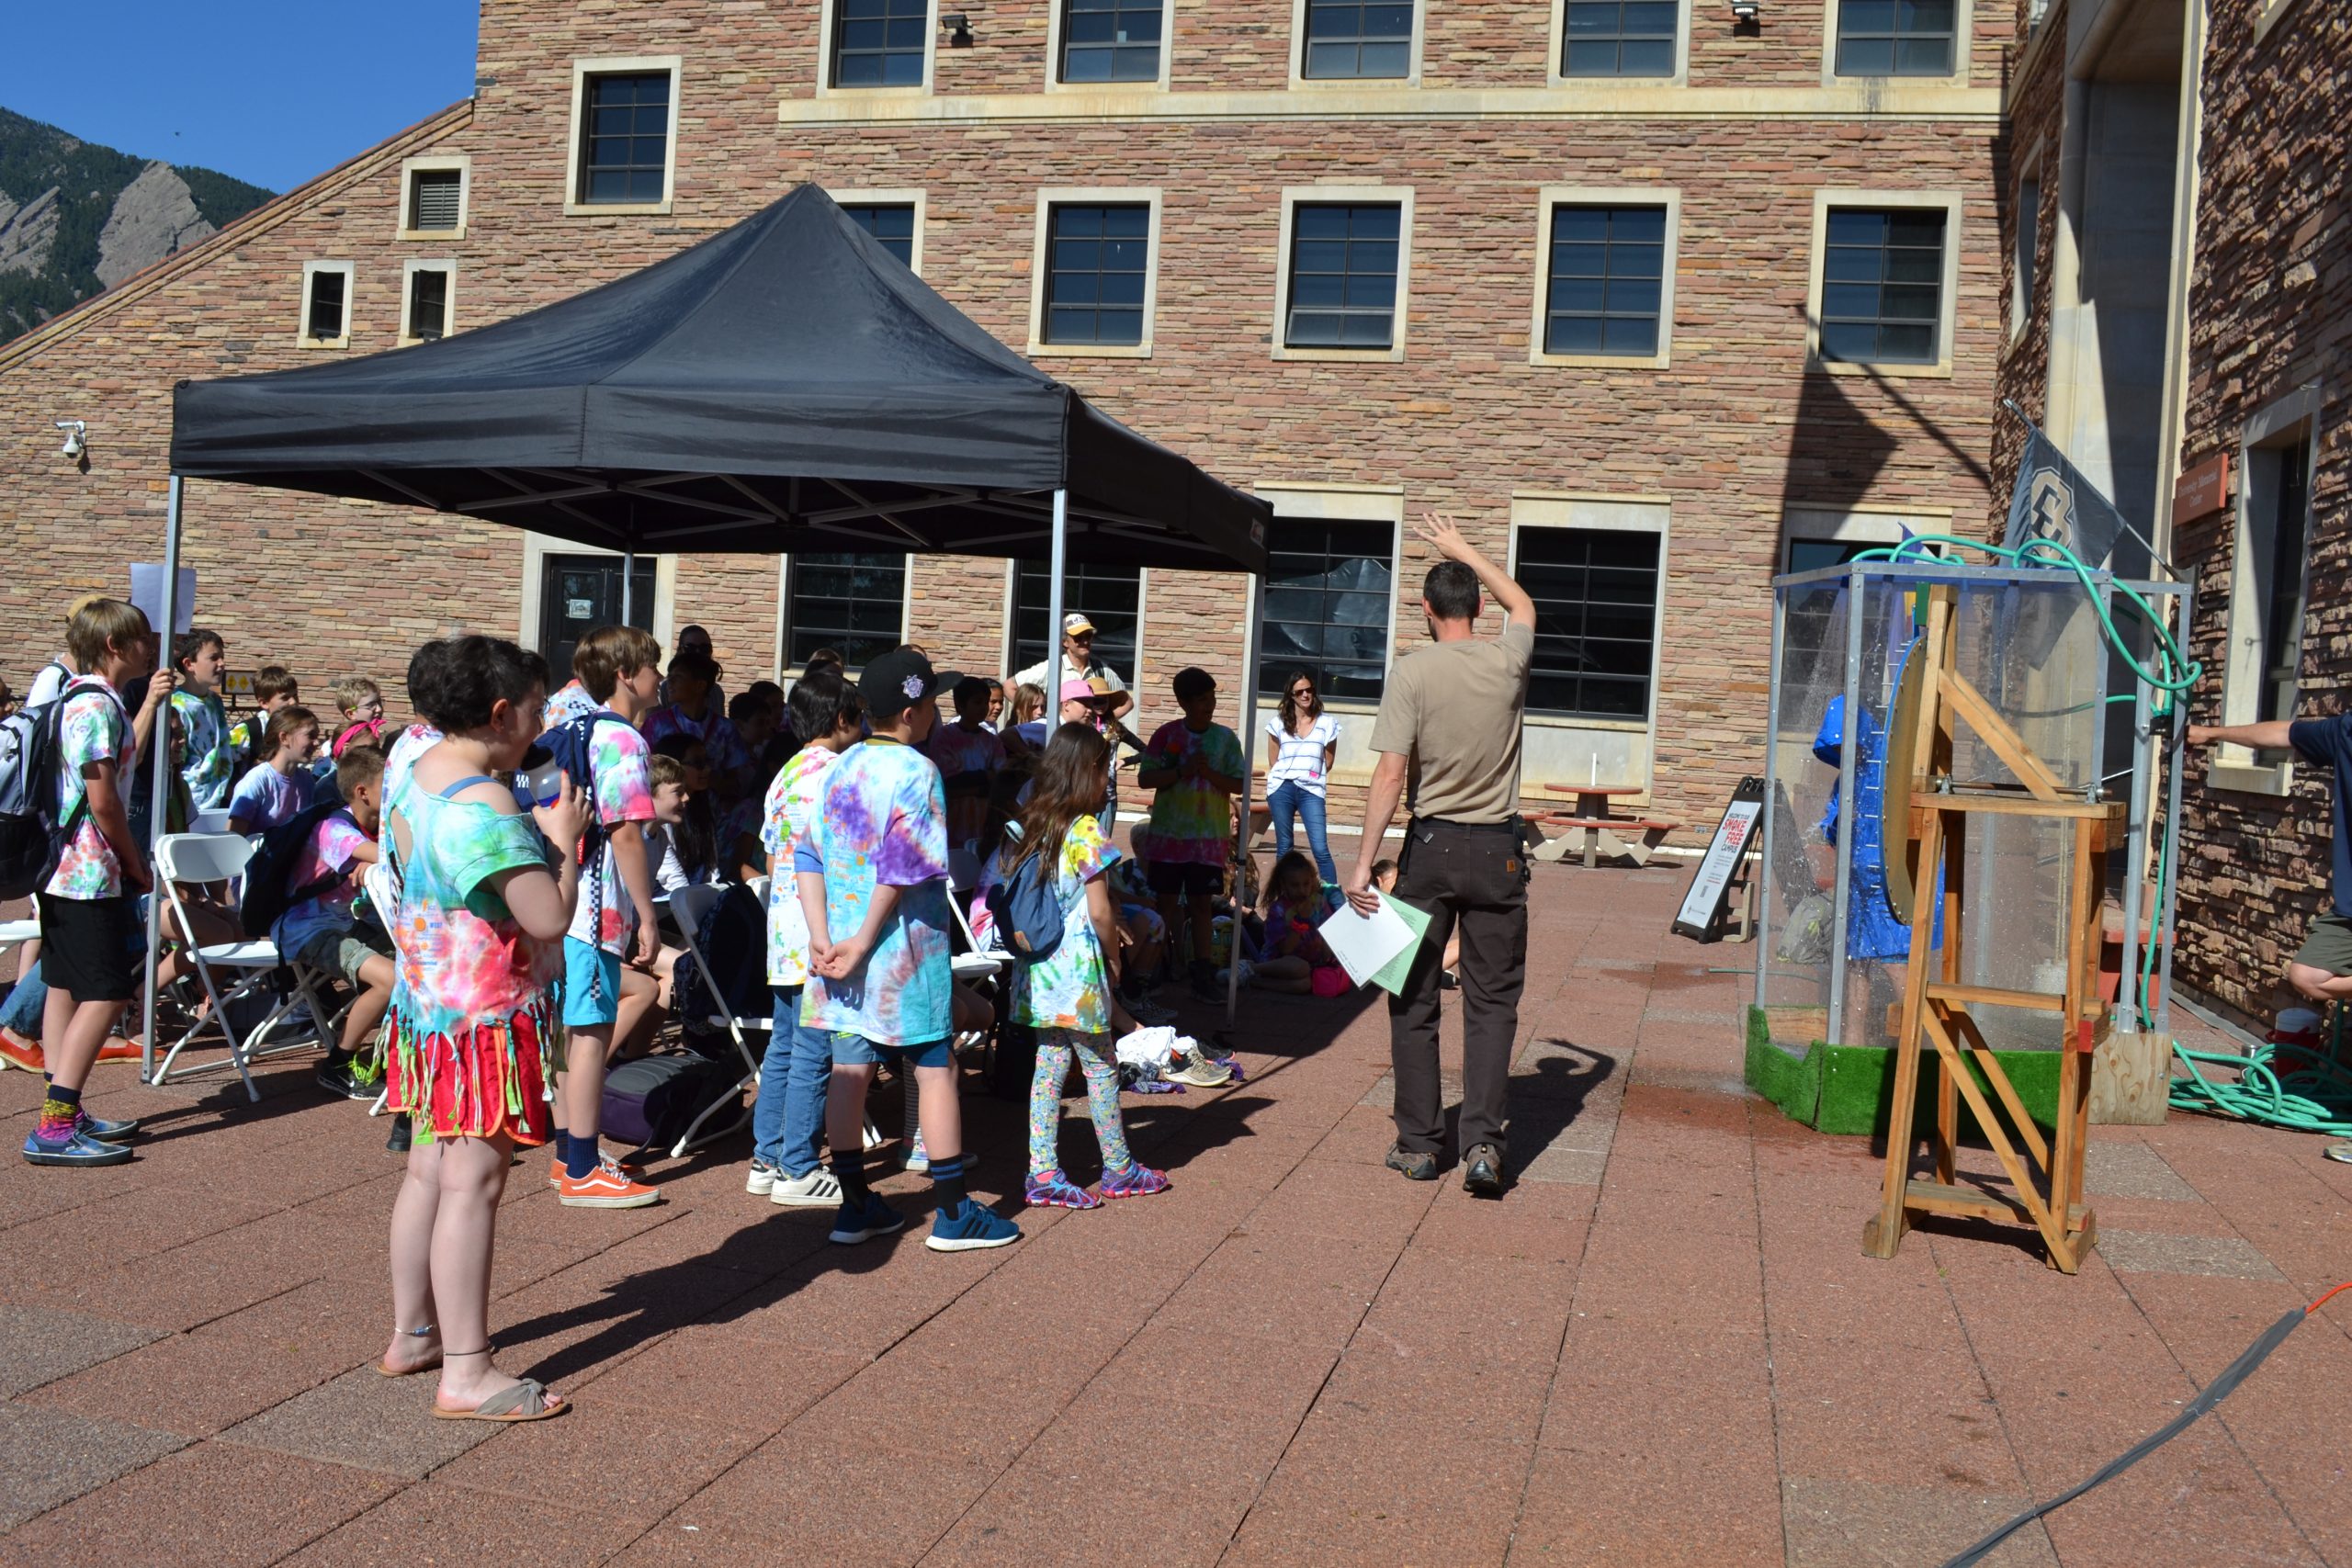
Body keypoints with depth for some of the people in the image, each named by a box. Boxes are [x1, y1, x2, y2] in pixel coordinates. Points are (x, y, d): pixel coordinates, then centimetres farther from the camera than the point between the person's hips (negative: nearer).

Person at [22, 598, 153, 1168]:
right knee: (106, 995, -9)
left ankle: (63, 1117, 19)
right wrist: (137, 866, -9)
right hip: (91, 874, -11)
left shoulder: (84, 699, 14)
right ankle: (54, 1128, -9)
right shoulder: (97, 706, -17)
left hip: (67, 871, 11)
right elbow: (103, 802, -18)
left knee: (67, 988, 12)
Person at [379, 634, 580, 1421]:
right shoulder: (485, 805, -23)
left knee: (430, 1170, 17)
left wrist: (539, 831, 11)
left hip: (428, 1000, 10)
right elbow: (550, 916, -25)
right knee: (473, 1182, -7)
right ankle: (465, 1374, -3)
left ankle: (411, 1333, 28)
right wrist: (564, 838, -8)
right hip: (486, 1016, -10)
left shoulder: (417, 778, 9)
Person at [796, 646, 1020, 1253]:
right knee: (936, 1070, 3)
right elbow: (900, 871, -19)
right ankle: (953, 1214, 8)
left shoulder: (841, 767, 9)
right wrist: (863, 945, -14)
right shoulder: (916, 771, -12)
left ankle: (855, 1207, 17)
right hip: (906, 950, -7)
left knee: (850, 1069, 9)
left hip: (844, 946, 7)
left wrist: (822, 938, -2)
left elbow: (808, 858, 4)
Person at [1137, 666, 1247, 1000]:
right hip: (1169, 833, -1)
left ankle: (1203, 975, 8)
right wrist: (1181, 773, -16)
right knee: (1167, 903, 5)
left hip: (1209, 837, 1)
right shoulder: (1167, 734, -2)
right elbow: (1145, 778, -4)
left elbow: (1239, 785, 0)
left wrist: (1209, 773, -15)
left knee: (1201, 904, 5)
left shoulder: (1226, 738, 2)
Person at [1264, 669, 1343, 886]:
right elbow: (1273, 762, 11)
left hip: (1311, 790, -1)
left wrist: (1311, 774, 9)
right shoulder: (1278, 723, 7)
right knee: (1284, 848, 7)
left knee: (1321, 849, -10)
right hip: (1282, 788, 1)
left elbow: (1328, 762, 11)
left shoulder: (1327, 723, 5)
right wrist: (1288, 776, 6)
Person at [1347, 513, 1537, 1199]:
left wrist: (1364, 863, -11)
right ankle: (1483, 1144, -3)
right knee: (1491, 1001, 6)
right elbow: (1521, 603, 25)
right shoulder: (1508, 661, 1)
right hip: (1498, 851, 2)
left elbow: (1390, 774, -13)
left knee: (1414, 1000, 9)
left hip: (1431, 846, -2)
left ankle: (1418, 1144, 14)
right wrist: (1462, 549, 34)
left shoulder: (1412, 672, -8)